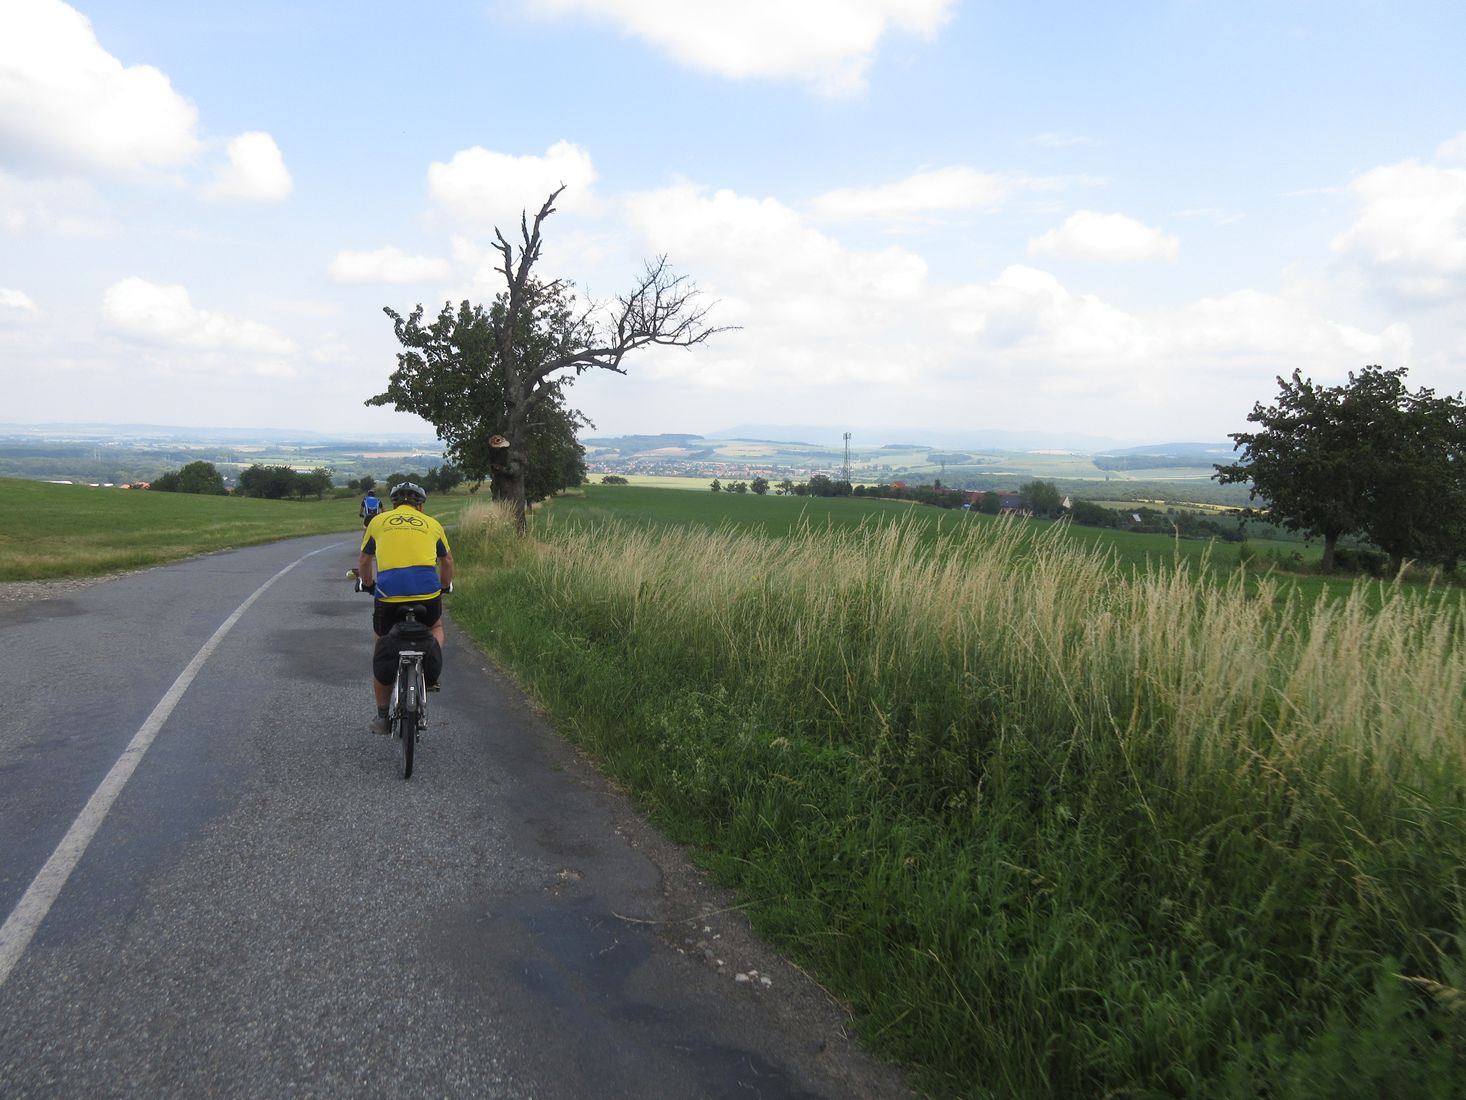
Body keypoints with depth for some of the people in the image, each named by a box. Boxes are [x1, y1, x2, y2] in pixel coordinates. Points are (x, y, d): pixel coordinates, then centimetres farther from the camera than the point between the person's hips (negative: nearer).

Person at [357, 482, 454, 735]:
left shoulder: (378, 522, 20)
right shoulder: (432, 524, 21)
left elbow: (364, 562, 28)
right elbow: (447, 562, 32)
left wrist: (368, 584, 47)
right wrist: (443, 586, 50)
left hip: (388, 594, 0)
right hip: (427, 593, 0)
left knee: (382, 652, 21)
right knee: (436, 627, 35)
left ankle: (382, 718, 24)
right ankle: (431, 671, 11)